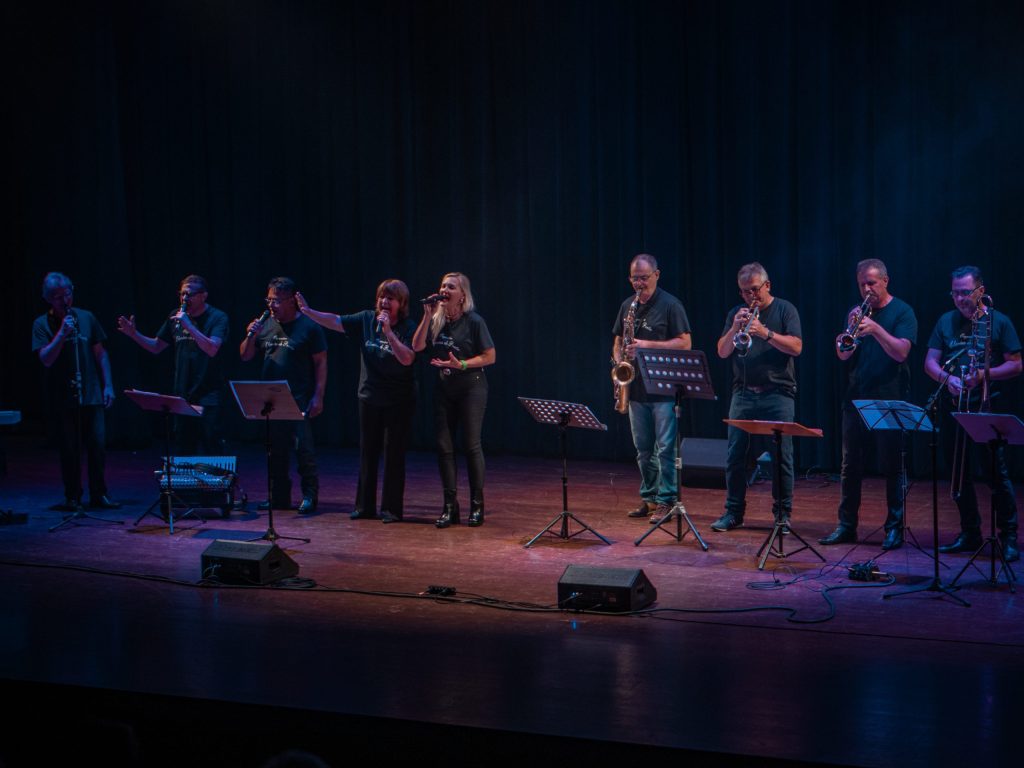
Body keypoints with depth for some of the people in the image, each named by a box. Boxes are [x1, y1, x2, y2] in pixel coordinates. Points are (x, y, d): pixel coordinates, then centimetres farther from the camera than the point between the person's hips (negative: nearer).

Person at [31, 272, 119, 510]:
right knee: (69, 449, 3)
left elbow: (101, 354, 11)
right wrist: (62, 334, -20)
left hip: (91, 395, 2)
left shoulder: (87, 318, 6)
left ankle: (99, 495, 10)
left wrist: (108, 385, 5)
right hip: (61, 399, -2)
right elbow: (46, 359, -11)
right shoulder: (42, 324, -1)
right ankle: (72, 497, 14)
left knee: (98, 444, -1)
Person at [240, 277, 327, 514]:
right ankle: (279, 496, 18)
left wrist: (318, 396, -12)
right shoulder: (266, 325, 10)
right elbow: (245, 356, 14)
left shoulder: (308, 327, -5)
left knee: (303, 448, -7)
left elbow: (321, 363, -6)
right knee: (275, 450, 10)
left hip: (299, 400, -6)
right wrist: (251, 337, -6)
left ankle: (310, 496, 2)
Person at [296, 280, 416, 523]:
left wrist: (388, 332, -28)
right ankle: (364, 506, 19)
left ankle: (391, 508, 6)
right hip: (370, 398, 4)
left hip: (399, 402, -4)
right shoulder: (366, 319, 1)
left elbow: (407, 359, -22)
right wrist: (308, 311, -18)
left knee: (394, 454, -1)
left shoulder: (408, 327, -10)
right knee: (367, 453, 10)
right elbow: (335, 322, -5)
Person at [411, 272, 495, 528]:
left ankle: (477, 505, 9)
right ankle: (450, 506, 10)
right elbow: (417, 346, -7)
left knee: (472, 445, -1)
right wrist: (427, 315, -12)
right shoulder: (436, 321, 5)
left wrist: (461, 365, -20)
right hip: (443, 389, 5)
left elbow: (490, 356, -8)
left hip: (471, 387, -5)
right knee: (444, 447, 3)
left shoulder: (474, 322, -8)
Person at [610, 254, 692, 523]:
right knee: (643, 450, 11)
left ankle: (665, 501, -1)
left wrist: (648, 345, -19)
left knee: (665, 449, -6)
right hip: (637, 388, 6)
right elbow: (618, 341, 19)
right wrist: (619, 360, -2)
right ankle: (648, 498, 19)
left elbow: (684, 343, -10)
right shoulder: (627, 306, 12)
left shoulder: (670, 305, -6)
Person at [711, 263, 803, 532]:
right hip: (743, 394, 3)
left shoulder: (784, 310, 3)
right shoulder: (736, 313, 13)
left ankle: (783, 514, 7)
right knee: (736, 454, 1)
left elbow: (796, 347, -9)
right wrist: (735, 328, -9)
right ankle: (733, 512, 9)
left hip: (778, 395, -3)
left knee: (781, 456, -2)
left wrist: (766, 333, -21)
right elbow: (722, 352, 7)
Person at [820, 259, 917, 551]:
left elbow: (901, 352, -15)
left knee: (892, 466, 0)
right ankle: (846, 526, 12)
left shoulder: (902, 312, -2)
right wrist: (850, 331, -14)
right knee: (850, 465, 6)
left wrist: (875, 329, -25)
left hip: (889, 400, -5)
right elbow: (843, 355, 4)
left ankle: (895, 527, 6)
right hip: (856, 399, 5)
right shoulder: (857, 312, 12)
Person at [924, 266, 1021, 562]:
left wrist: (983, 375, -16)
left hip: (987, 409, -4)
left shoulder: (998, 322, 0)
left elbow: (1015, 365, -2)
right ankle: (970, 534, 20)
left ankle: (1009, 538, 2)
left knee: (997, 475, -5)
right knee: (960, 475, 9)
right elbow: (930, 362, 7)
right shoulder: (946, 322, 10)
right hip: (954, 409, 4)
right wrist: (947, 378, -13)